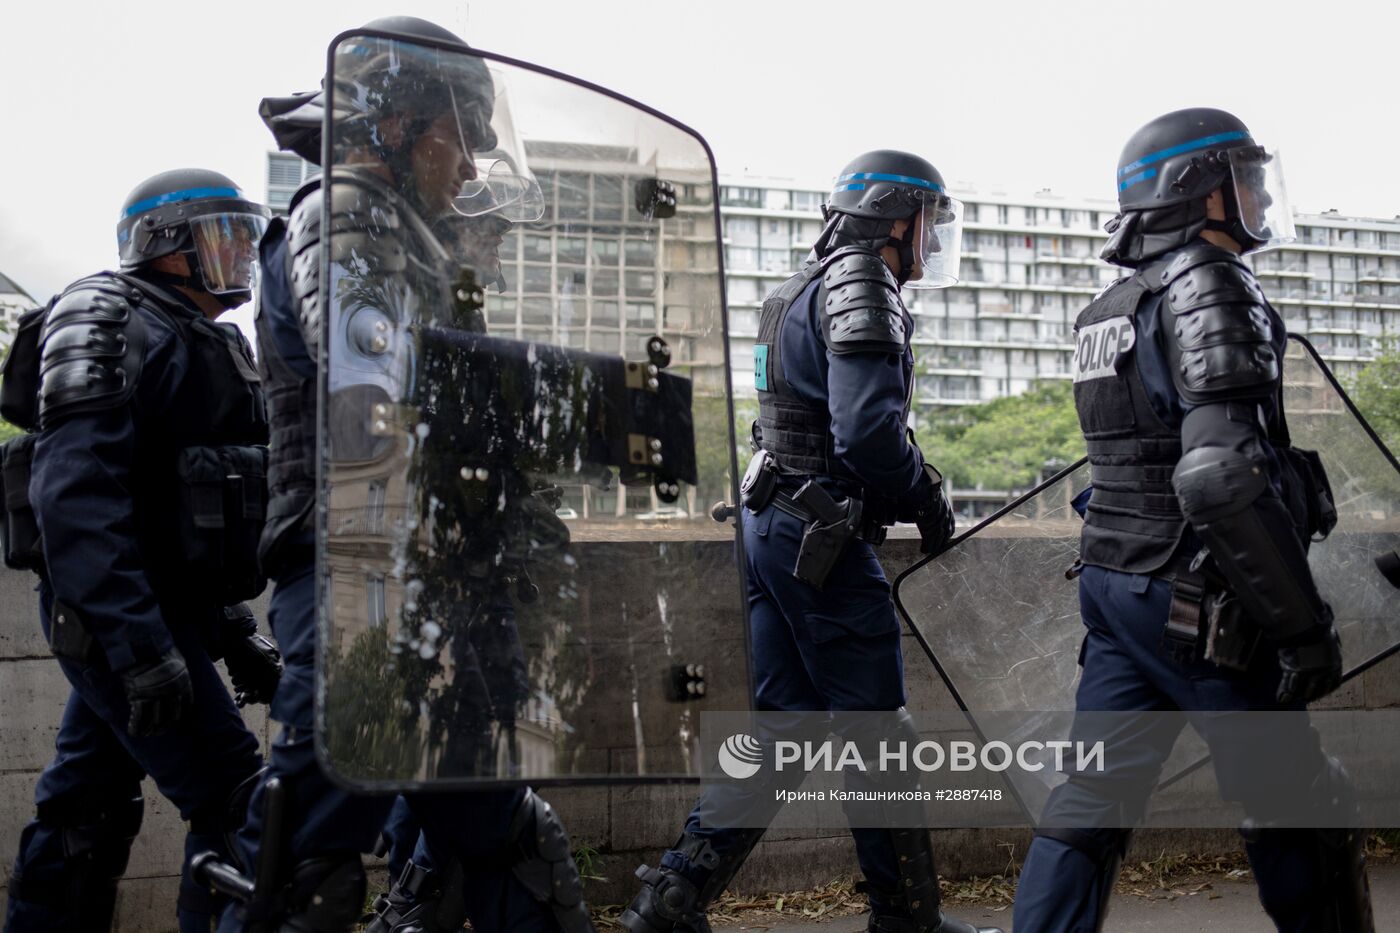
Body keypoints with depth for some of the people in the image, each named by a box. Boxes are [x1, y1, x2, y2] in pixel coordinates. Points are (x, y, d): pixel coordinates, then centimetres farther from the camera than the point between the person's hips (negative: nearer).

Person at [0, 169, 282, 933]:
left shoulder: (201, 343, 19)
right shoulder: (114, 325, -12)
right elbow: (75, 494, -24)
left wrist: (233, 629, 20)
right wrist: (139, 645, -30)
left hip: (158, 616, 10)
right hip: (121, 619, -10)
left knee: (84, 810, 15)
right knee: (237, 809, -9)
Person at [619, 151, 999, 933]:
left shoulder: (802, 292, 22)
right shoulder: (859, 283, -9)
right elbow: (868, 425, -21)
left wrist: (910, 487, 18)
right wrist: (928, 499, -7)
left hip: (770, 526, 10)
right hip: (823, 536, -9)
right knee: (877, 732, 2)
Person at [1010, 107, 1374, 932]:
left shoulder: (1112, 306, 14)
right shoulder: (1208, 286, -15)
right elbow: (1222, 479, -26)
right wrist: (1303, 625, -20)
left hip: (1118, 584, 8)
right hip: (1200, 604, -8)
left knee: (1094, 798, 9)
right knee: (1303, 815, 7)